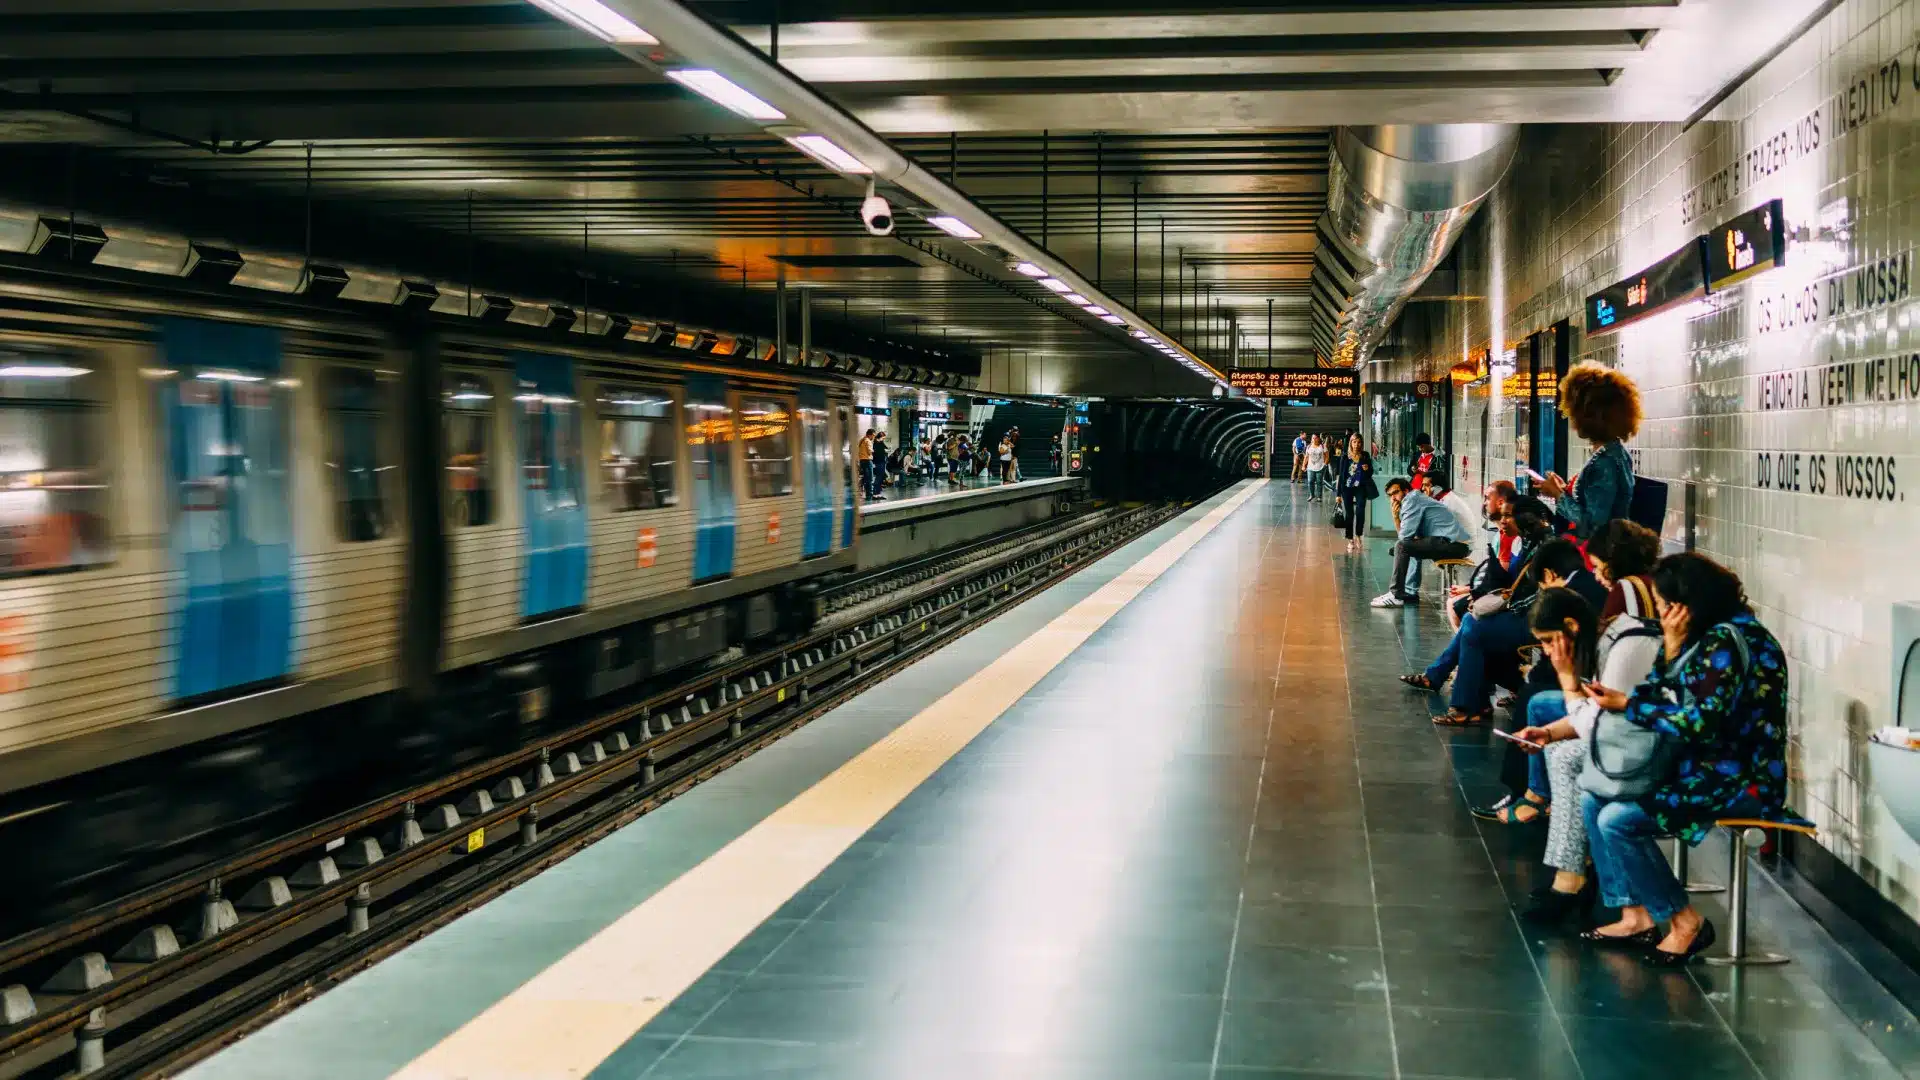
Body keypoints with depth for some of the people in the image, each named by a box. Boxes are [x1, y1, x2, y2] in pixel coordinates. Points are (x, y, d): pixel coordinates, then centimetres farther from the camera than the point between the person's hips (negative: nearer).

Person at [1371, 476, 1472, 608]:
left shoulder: (1412, 499, -6)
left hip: (1453, 543, -10)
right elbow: (1405, 535, 17)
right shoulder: (1417, 500, 23)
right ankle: (1409, 592, 19)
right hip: (1457, 545, 10)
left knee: (1401, 547, -15)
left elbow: (1405, 535, -13)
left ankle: (1396, 595, -12)